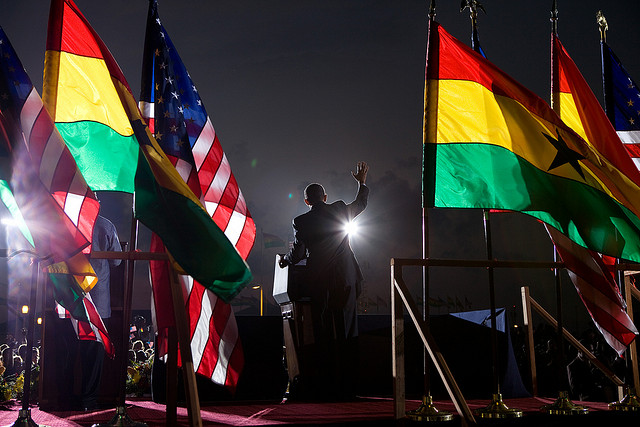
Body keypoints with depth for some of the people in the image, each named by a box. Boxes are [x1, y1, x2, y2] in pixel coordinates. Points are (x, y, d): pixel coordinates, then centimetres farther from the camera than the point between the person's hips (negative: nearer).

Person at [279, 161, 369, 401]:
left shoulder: (301, 222, -5)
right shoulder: (340, 210, 2)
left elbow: (297, 254, 2)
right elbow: (361, 203, 22)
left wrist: (284, 261, 23)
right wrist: (362, 182, 39)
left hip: (319, 284, -1)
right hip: (345, 280, 2)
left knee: (323, 336, 8)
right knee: (347, 334, 7)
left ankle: (326, 387, 13)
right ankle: (347, 388, 13)